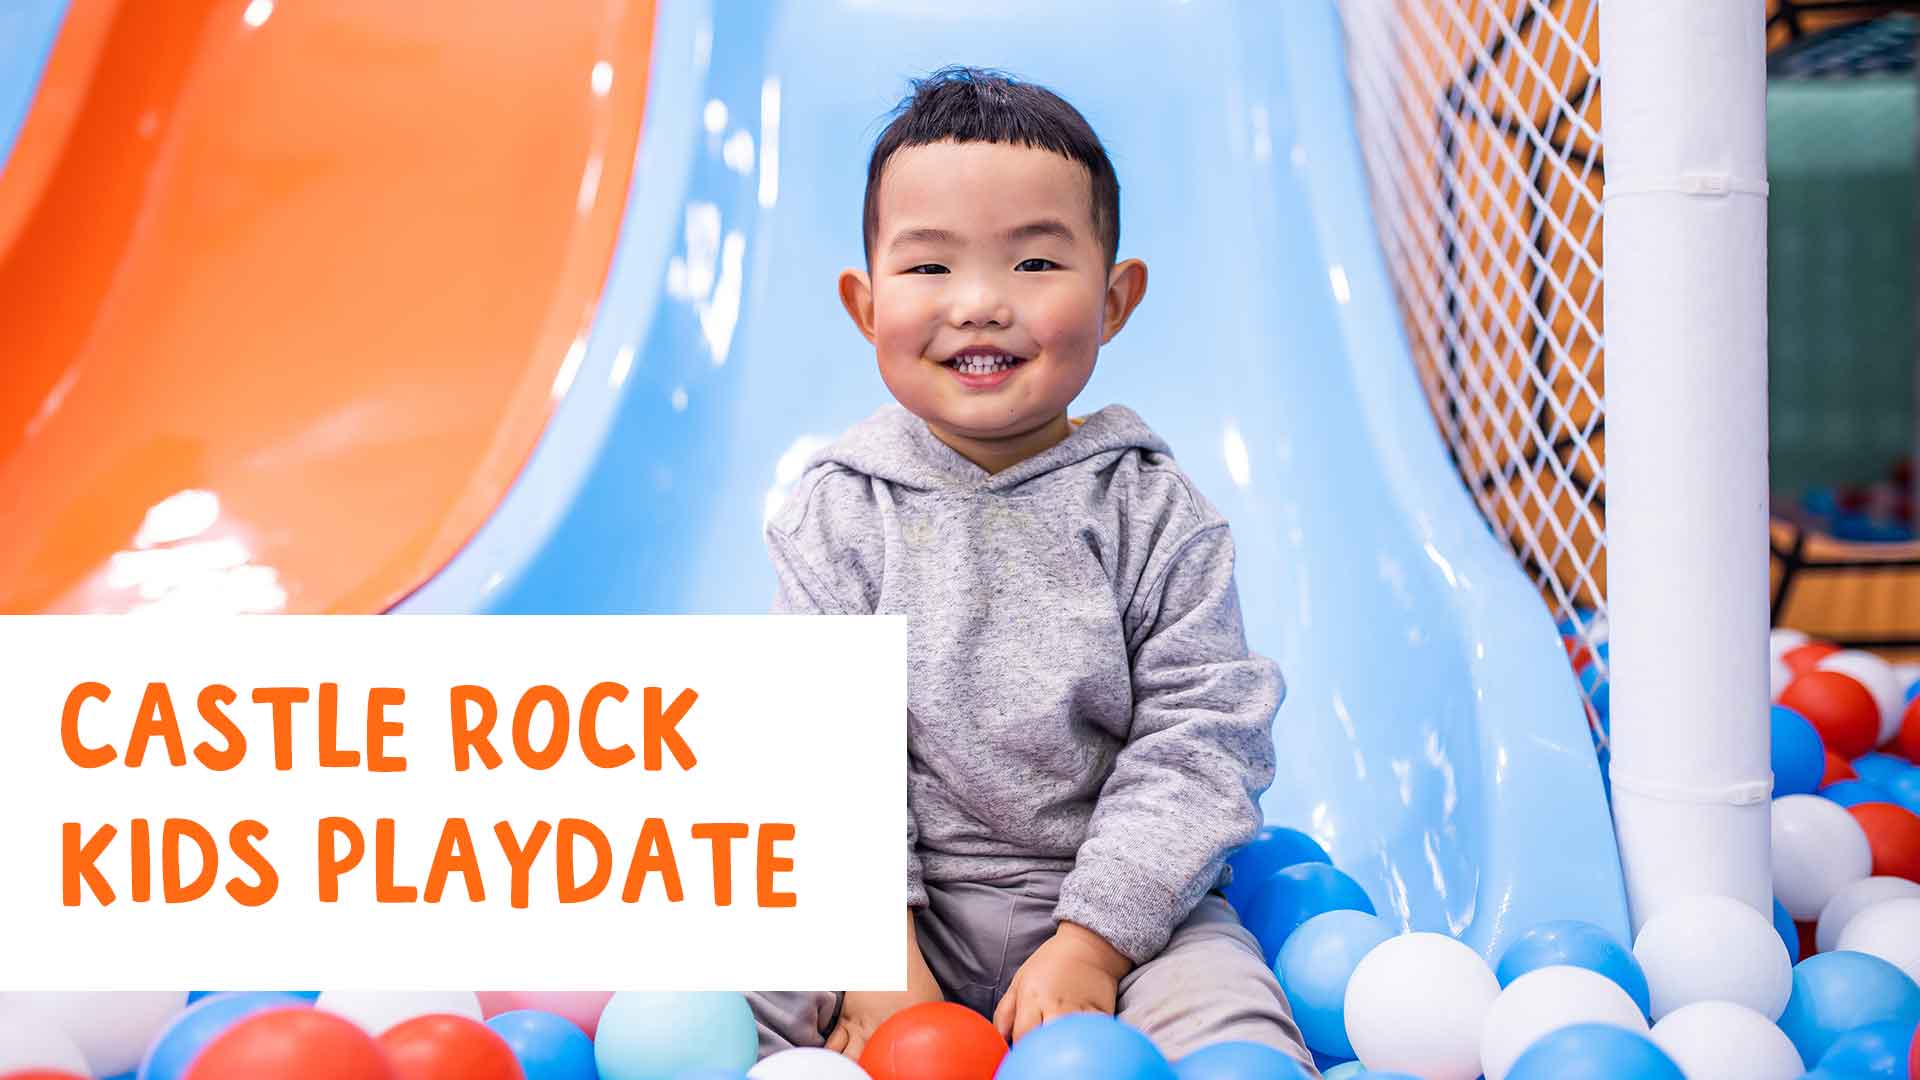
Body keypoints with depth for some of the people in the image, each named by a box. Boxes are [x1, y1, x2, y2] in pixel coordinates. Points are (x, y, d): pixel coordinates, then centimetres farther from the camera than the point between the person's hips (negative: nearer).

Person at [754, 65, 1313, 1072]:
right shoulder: (838, 514, -3)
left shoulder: (1152, 510, -5)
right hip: (905, 905, 1)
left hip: (1123, 898, -1)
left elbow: (1198, 741, -8)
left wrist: (1090, 944, -16)